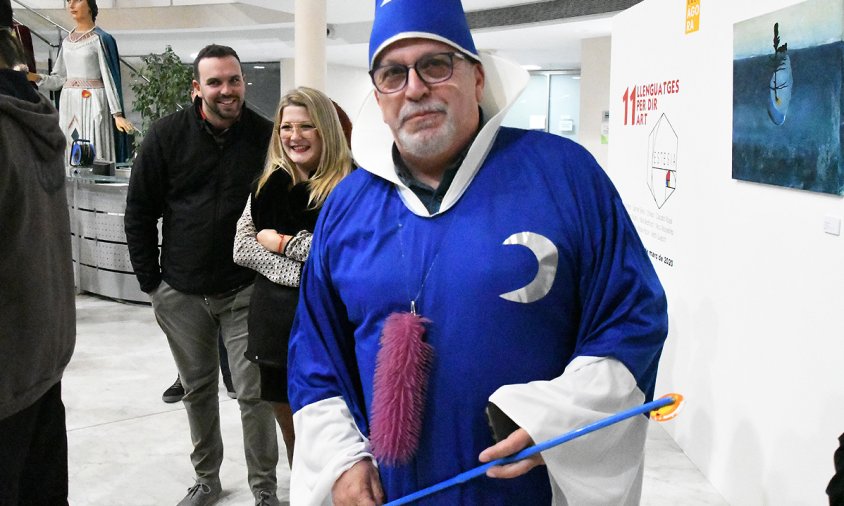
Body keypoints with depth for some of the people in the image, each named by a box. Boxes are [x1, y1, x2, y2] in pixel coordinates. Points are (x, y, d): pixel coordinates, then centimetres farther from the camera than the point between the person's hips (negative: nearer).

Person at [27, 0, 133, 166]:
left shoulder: (101, 39, -4)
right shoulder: (67, 41, 13)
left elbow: (109, 78, -8)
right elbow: (59, 78, 14)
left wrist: (117, 114, -14)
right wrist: (35, 77, -2)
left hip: (93, 104, -6)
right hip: (68, 104, 6)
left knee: (94, 157, -6)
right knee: (70, 155, 6)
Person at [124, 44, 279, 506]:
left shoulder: (265, 137, -4)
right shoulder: (168, 135, -2)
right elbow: (139, 211, 2)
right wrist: (150, 280, 0)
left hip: (244, 292, -2)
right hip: (180, 294, 2)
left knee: (253, 393, 0)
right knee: (197, 389, 15)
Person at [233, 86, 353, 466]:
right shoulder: (268, 185, 9)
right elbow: (241, 248, 2)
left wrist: (282, 242, -9)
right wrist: (298, 272, -13)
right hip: (273, 324, 5)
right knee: (293, 440, 17)